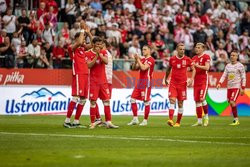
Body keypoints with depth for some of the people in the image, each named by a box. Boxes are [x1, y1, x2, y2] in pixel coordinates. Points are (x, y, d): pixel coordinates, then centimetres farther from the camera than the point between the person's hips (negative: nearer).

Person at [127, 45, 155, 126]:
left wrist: (138, 60, -11)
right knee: (132, 99, 2)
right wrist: (136, 60, 0)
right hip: (140, 81, 8)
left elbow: (143, 68, -20)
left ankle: (145, 120, 2)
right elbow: (134, 68, 14)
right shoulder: (142, 59, 17)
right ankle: (135, 119, 6)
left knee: (146, 101, -4)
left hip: (146, 82, -8)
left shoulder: (150, 60, -8)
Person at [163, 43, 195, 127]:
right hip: (173, 83, 0)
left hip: (182, 84, 0)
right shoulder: (172, 59, 2)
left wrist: (191, 79, -8)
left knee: (180, 103, 4)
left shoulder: (187, 60, -2)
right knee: (172, 100, -16)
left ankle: (178, 122, 15)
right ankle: (170, 120, -27)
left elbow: (193, 69, 7)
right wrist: (165, 78, 26)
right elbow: (168, 69, 19)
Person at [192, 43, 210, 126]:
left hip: (204, 81, -6)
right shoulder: (194, 58, 16)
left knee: (202, 99, -16)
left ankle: (206, 117, 3)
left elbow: (207, 67, -16)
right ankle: (199, 121, 7)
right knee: (197, 101, 2)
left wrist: (197, 65, -21)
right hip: (196, 82, 6)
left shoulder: (206, 57, -3)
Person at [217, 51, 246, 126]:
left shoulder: (240, 66, -4)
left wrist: (242, 88, -9)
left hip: (236, 87, -6)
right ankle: (236, 120, 15)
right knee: (231, 103, 5)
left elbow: (243, 78, -3)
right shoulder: (228, 66, 12)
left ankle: (236, 119, -9)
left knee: (232, 102, -18)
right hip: (229, 87, 6)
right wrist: (219, 83, -6)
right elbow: (224, 75, 10)